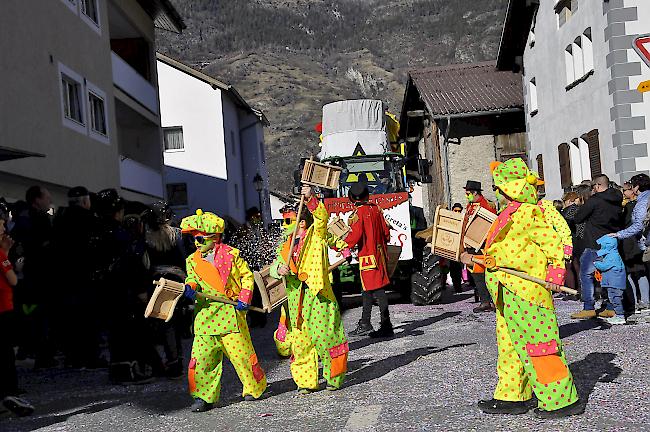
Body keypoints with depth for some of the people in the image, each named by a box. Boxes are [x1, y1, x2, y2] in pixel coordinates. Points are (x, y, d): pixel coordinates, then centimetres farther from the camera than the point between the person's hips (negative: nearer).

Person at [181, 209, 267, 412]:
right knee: (201, 354, -5)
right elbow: (192, 278, 10)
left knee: (240, 351, 1)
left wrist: (244, 299, -4)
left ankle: (254, 388, 21)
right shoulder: (192, 260, 13)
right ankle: (204, 396, 5)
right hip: (205, 313, 3)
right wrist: (190, 287, -15)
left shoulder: (230, 254, 2)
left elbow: (247, 275, 6)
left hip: (230, 311, -3)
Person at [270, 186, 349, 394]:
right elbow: (276, 264, 15)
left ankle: (334, 378, 11)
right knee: (300, 339, 6)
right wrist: (279, 269, -9)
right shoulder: (288, 244, 17)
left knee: (324, 335, -5)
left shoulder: (317, 235, 2)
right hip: (296, 297, 5)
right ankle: (306, 381, 16)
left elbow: (322, 217, -16)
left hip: (318, 294, -5)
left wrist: (311, 199, -32)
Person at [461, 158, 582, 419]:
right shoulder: (509, 215, 16)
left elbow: (554, 242, -15)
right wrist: (474, 260, 20)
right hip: (507, 293, 11)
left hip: (527, 291, -10)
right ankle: (513, 398, 24)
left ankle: (563, 400, 1)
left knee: (536, 343, -7)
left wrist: (555, 273, -23)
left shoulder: (529, 214, -13)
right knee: (509, 344, 15)